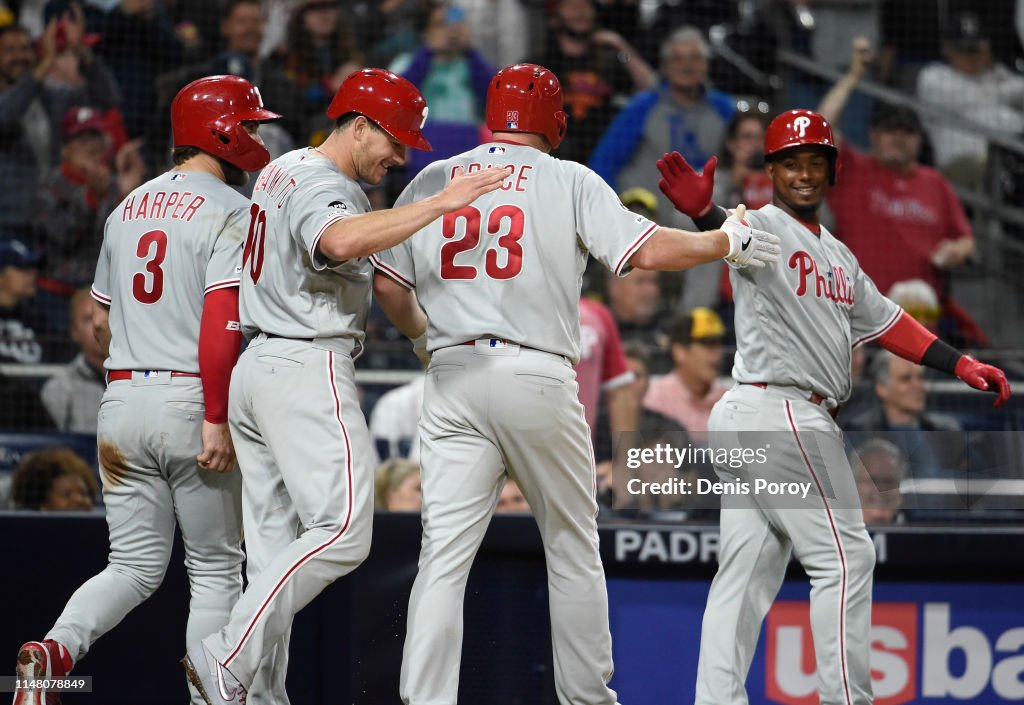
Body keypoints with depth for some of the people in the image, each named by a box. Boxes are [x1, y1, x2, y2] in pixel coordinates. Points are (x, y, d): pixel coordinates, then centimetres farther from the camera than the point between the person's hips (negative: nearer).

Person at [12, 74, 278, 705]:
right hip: (191, 402, -6)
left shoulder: (128, 208, 15)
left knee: (136, 565, 10)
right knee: (215, 569, 5)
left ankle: (57, 648, -15)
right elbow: (221, 320, -19)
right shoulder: (230, 211, -8)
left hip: (122, 398, 6)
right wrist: (217, 420, -19)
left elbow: (101, 320, 20)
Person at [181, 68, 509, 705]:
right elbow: (341, 241, -35)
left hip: (256, 366, 10)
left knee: (275, 545, 8)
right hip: (308, 367, -10)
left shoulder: (281, 171, 19)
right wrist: (439, 204, -38)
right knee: (342, 531, -14)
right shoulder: (323, 186, -12)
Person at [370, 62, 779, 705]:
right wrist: (729, 242, 7)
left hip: (452, 375, 2)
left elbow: (388, 286, 11)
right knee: (573, 549, 13)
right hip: (539, 378, -2)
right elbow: (648, 250, -7)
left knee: (445, 550, -2)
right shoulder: (570, 181, 3)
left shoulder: (431, 182, 12)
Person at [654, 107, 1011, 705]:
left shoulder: (838, 256, 21)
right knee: (844, 556, -7)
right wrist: (702, 212, -55)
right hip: (781, 413, -9)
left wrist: (963, 365, 18)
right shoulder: (765, 228, -8)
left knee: (748, 567, 5)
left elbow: (884, 320, 25)